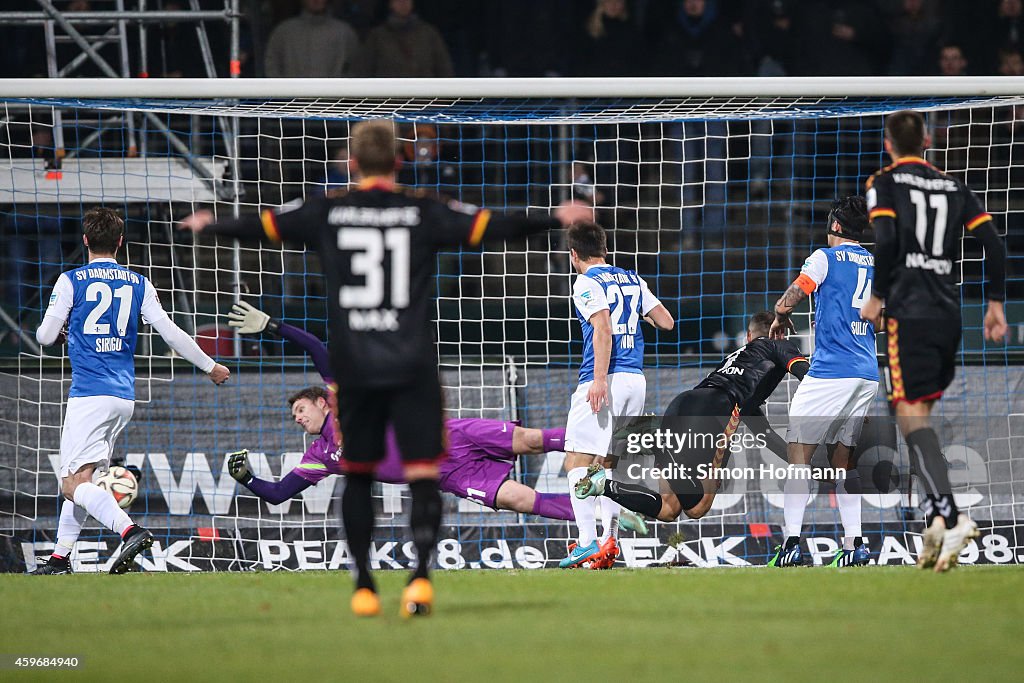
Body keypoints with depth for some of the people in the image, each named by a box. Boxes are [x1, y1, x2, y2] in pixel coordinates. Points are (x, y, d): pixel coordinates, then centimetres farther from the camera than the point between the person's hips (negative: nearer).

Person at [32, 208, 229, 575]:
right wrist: (210, 366, 19)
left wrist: (59, 332, 26)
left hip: (89, 395, -6)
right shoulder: (139, 283, 9)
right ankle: (60, 557, 15)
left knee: (75, 484, -11)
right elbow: (170, 333, 7)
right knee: (81, 477, 16)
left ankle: (129, 530, -34)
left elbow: (46, 336, 1)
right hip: (124, 397, 6)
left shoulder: (71, 281, -2)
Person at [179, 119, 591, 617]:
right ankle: (421, 572, -22)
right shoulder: (423, 212, 0)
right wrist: (558, 220, 15)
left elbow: (260, 226, 12)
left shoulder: (326, 212, 3)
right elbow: (494, 226, 2)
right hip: (412, 365, -2)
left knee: (357, 474, 14)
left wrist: (208, 226, 31)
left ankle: (363, 584, 15)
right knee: (423, 474, -2)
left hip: (353, 368, 2)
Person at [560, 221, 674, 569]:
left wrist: (599, 380, -22)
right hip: (636, 380, 7)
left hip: (604, 380, -7)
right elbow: (667, 321, 16)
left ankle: (588, 542, -16)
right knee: (608, 461, 16)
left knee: (577, 460, -6)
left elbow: (603, 328, -17)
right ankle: (609, 539, 10)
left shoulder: (587, 283, -4)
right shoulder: (632, 280, 16)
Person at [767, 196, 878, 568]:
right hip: (867, 375, 6)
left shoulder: (826, 258, -4)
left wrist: (781, 321, 14)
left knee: (799, 453, -2)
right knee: (843, 458, 12)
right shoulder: (877, 265, 14)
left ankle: (792, 543, -10)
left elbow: (785, 304, -8)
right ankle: (853, 544, 3)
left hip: (829, 371, -6)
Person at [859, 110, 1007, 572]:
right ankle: (935, 525, 6)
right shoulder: (954, 188, 14)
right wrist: (995, 303, 13)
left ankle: (948, 514, -29)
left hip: (908, 312, -5)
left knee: (912, 416, -10)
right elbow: (993, 243, 7)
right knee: (922, 416, 14)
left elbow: (886, 239, -15)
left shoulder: (884, 183, 1)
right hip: (949, 314, 5)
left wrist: (877, 297, -5)